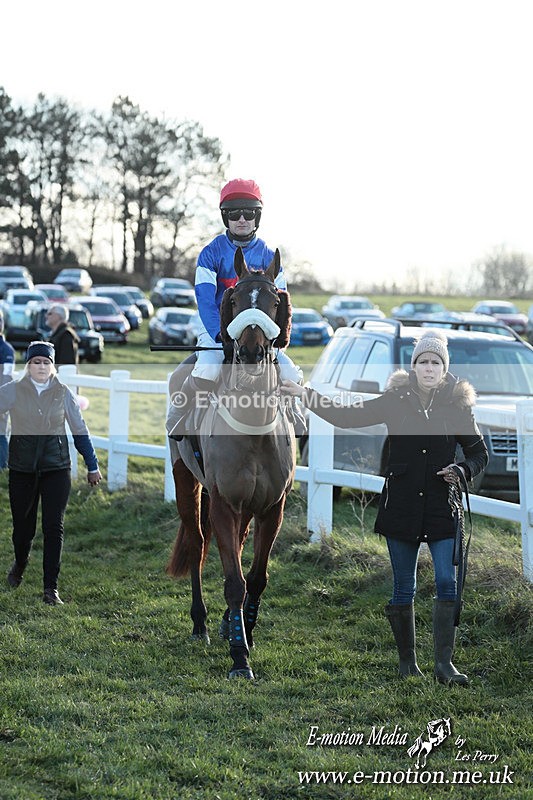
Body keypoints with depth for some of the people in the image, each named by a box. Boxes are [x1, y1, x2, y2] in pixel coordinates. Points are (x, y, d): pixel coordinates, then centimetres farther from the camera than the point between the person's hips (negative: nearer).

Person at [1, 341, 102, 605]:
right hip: (22, 467, 0)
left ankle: (50, 588, -3)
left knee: (53, 527, -8)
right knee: (23, 526, 8)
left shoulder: (63, 393, 3)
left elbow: (80, 430, 10)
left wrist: (92, 466, 13)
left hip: (56, 466, 0)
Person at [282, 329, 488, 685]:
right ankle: (407, 660, 18)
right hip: (400, 508, 0)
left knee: (448, 583, -8)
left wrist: (462, 470, -10)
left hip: (442, 509, 0)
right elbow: (349, 416, 3)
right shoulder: (396, 401, 1)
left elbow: (480, 453, 11)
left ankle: (445, 662, -4)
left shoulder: (458, 407, 1)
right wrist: (306, 395, -5)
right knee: (404, 588, 7)